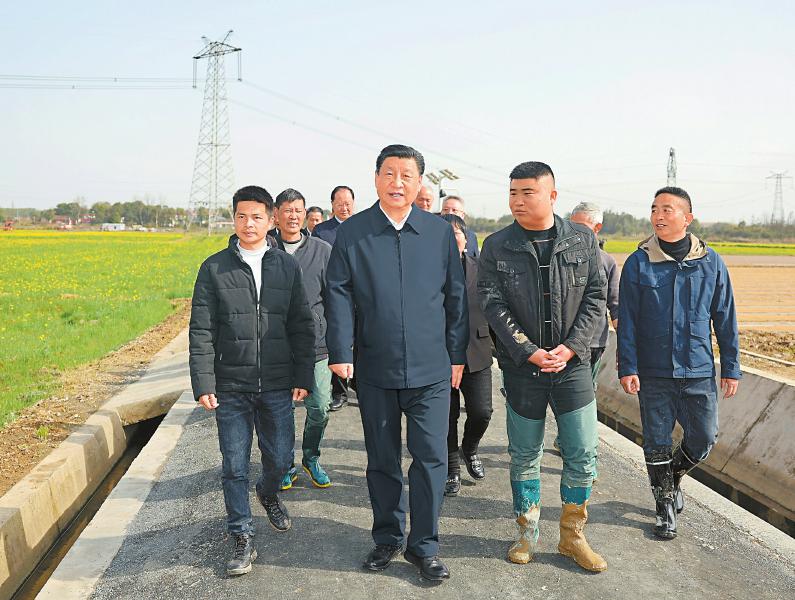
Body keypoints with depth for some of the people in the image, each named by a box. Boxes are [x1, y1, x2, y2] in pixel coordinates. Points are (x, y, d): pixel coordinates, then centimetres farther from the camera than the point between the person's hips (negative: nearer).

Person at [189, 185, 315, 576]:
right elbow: (201, 331, -2)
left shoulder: (287, 266, 5)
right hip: (231, 387, -1)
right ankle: (242, 539, 18)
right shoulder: (214, 268, 0)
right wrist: (203, 383, -9)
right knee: (234, 467, 4)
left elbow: (301, 326, 7)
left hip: (277, 386, 2)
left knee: (280, 459, 11)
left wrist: (303, 377, 2)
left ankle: (268, 493, 44)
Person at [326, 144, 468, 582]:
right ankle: (387, 538, 31)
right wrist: (340, 353, -9)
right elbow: (339, 296, -1)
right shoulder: (351, 232, 1)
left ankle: (424, 546, 18)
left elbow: (456, 296, 7)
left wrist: (457, 355, 5)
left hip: (431, 370, 0)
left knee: (431, 458, 2)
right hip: (375, 370, 0)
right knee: (382, 460, 13)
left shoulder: (440, 232, 4)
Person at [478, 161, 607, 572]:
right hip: (521, 366, -1)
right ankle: (528, 533, 28)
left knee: (582, 455, 6)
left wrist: (570, 347, -11)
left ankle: (572, 536, 24)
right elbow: (493, 305, -7)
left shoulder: (583, 240, 1)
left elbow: (595, 296, 0)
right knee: (524, 456, 10)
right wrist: (528, 352, -16)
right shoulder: (497, 246, -2)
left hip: (573, 364, 1)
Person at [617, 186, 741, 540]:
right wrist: (627, 367, -8)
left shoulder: (710, 263, 0)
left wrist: (731, 367, 5)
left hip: (699, 371, 2)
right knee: (657, 443, 7)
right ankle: (665, 506, 26)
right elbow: (626, 321, -3)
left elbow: (725, 319, 6)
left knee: (704, 438, 8)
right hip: (653, 373, -1)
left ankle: (673, 476, 38)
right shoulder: (638, 263, -4)